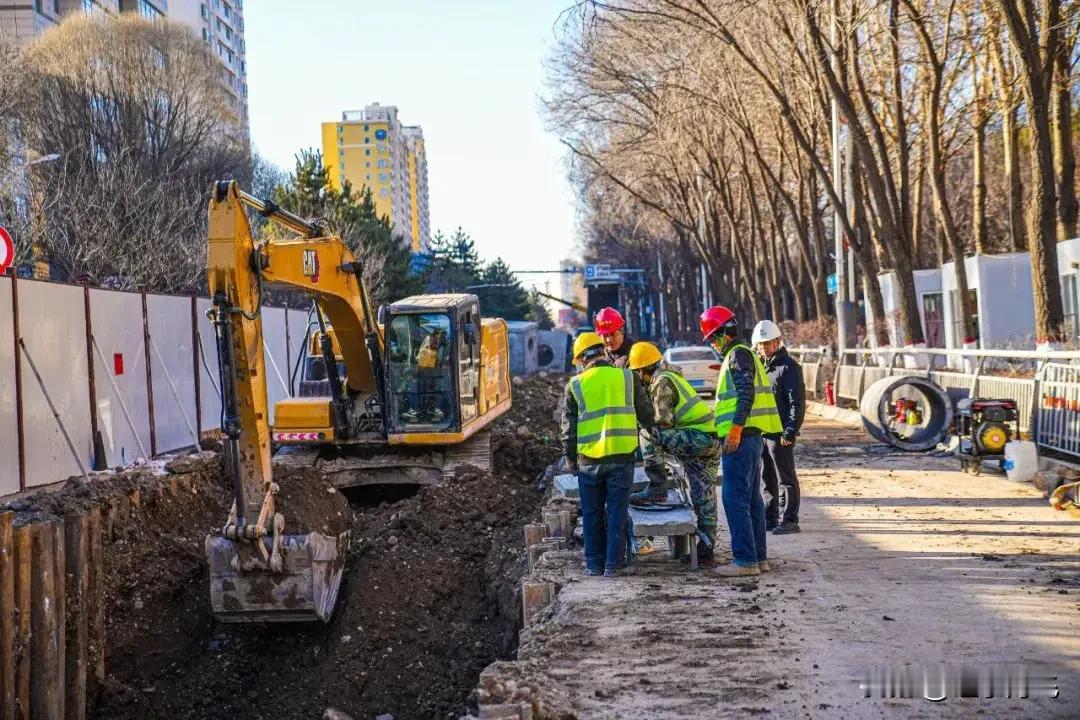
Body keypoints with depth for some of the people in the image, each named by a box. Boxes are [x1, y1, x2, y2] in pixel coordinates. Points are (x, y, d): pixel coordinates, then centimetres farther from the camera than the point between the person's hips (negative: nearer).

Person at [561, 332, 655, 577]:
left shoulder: (575, 385, 0)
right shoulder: (626, 377, 2)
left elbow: (569, 426, 2)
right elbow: (647, 414, 8)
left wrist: (570, 457, 14)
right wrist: (646, 426, 30)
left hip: (589, 458, 0)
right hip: (622, 456, 0)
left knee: (592, 513, 12)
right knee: (617, 511, 7)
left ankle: (594, 563, 16)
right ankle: (613, 564, 6)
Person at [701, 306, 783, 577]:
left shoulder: (738, 354, -9)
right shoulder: (743, 354, 23)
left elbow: (746, 392, -21)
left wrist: (736, 428, -25)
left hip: (740, 437, -11)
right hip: (750, 437, 11)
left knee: (735, 499, -10)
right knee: (751, 499, 12)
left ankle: (745, 560, -10)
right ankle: (759, 557, 17)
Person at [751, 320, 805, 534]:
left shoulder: (788, 366, -8)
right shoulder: (762, 365, 17)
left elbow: (797, 402, -13)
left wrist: (790, 432, -18)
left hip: (779, 434, -8)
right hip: (761, 432, 8)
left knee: (786, 478, -2)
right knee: (767, 478, 13)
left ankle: (790, 520, 2)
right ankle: (770, 518, 22)